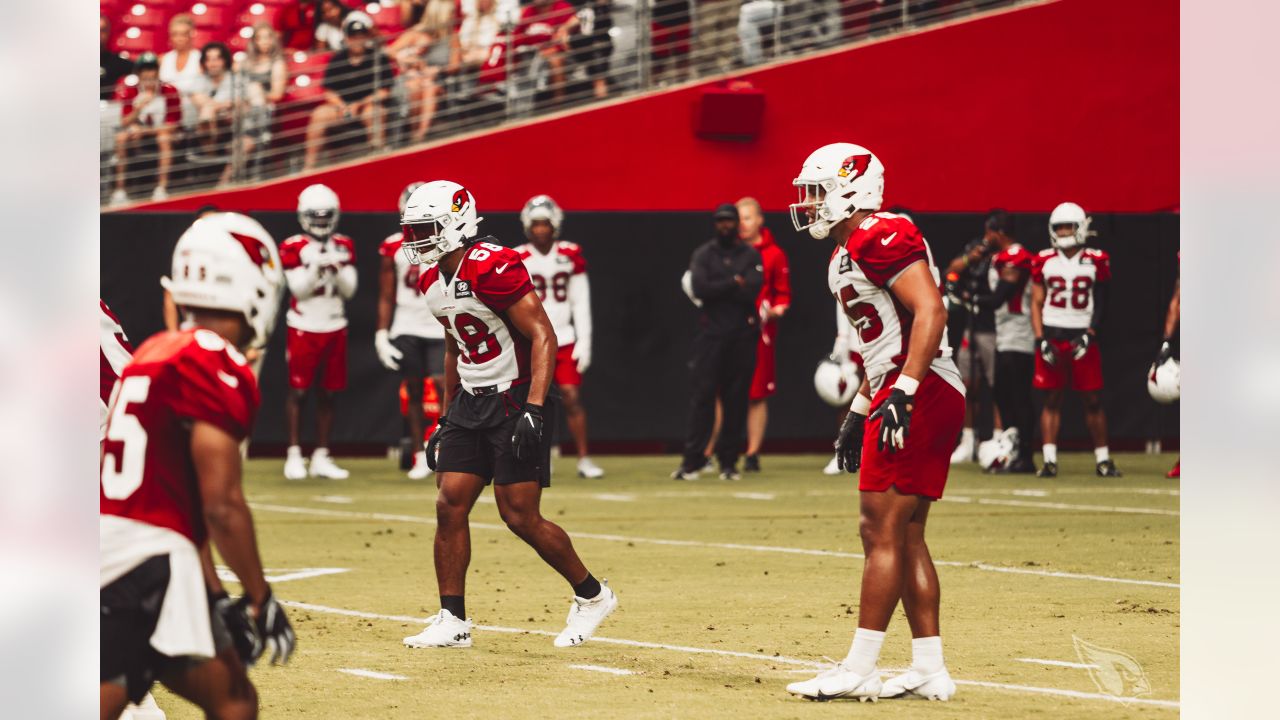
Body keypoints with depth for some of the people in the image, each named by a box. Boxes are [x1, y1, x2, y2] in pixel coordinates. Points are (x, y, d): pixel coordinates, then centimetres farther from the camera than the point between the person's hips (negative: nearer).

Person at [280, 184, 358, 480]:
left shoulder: (344, 246, 7)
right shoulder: (293, 248, -6)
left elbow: (349, 290, 3)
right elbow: (298, 289, -12)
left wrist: (338, 267, -14)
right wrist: (317, 266, -23)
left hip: (335, 327, 4)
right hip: (304, 327, -4)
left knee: (327, 393, 6)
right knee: (298, 391, -3)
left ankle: (321, 456, 10)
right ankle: (294, 455, 1)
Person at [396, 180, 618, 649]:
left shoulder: (493, 268, -20)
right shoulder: (432, 280, 9)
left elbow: (543, 338, -21)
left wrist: (533, 411, -27)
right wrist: (448, 417, 20)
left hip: (516, 399, -8)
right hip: (471, 401, 8)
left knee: (519, 515, -7)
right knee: (449, 506, 0)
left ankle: (592, 595, 12)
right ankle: (452, 622, 5)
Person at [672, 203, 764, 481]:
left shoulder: (751, 255, 8)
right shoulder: (703, 254, 8)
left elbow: (752, 291, -8)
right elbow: (699, 289, -9)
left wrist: (717, 289, -8)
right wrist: (734, 284, -8)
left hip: (742, 334, 1)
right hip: (711, 333, -1)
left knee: (736, 397, 1)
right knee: (703, 394, -7)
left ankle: (729, 461, 7)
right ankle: (691, 461, -9)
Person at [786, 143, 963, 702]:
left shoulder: (881, 237, -12)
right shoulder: (847, 256, 21)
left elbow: (929, 312, -21)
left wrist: (901, 394, -26)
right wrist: (858, 413, 27)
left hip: (919, 394, -11)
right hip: (938, 400, 11)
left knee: (882, 532, -8)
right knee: (906, 537, 12)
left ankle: (857, 671, -7)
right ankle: (929, 670, 14)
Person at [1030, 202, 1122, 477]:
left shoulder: (1096, 261, 1)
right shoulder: (1044, 261, 4)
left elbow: (1100, 304, 2)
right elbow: (1036, 303, 6)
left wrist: (1089, 335, -9)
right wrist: (1041, 340, -3)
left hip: (1082, 338, -1)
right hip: (1052, 337, 1)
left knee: (1093, 400, 1)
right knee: (1051, 400, 1)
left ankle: (1103, 459, 8)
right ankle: (1049, 461, 2)